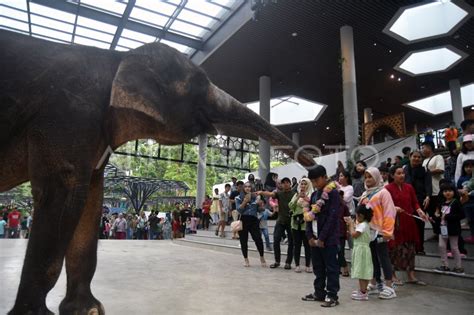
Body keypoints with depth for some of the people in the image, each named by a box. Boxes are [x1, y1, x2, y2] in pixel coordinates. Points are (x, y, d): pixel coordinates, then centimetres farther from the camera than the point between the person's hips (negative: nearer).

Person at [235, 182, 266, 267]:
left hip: (253, 220, 1)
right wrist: (245, 201, -17)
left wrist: (260, 204, -7)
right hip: (243, 221, -1)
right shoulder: (239, 198, 3)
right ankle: (246, 259, 22)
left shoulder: (255, 197, 8)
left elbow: (260, 210, 11)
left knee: (258, 239, -9)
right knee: (243, 241, 5)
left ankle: (262, 257, 13)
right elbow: (239, 210, -8)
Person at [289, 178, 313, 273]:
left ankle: (307, 265, 11)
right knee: (297, 244, 5)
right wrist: (298, 197, -13)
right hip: (296, 222, 3)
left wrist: (308, 201, -23)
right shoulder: (296, 195, 12)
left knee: (307, 245, 0)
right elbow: (290, 206, 0)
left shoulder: (312, 195, 2)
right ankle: (297, 265, 13)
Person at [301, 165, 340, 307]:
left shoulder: (333, 193, -10)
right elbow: (309, 215, 11)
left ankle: (332, 296, 12)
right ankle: (319, 293, 25)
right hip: (314, 237, 7)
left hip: (328, 238, -7)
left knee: (331, 267, 3)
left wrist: (322, 237, -16)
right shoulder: (314, 194, 13)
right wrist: (310, 235, 1)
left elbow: (332, 217, -16)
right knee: (318, 267, 14)